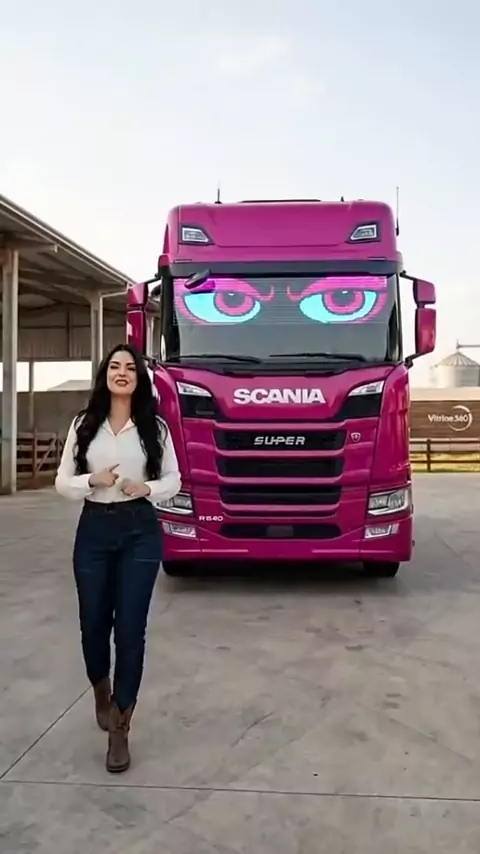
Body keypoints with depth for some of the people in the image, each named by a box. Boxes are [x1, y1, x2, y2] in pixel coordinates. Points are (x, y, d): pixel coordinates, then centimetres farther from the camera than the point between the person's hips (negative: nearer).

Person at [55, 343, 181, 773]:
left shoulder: (155, 427, 0)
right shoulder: (84, 425, 2)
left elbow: (174, 480, 6)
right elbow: (63, 482, 3)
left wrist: (147, 489, -14)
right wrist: (92, 480, -16)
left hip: (140, 532, -1)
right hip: (94, 530, 2)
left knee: (130, 627, -1)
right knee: (93, 623, 11)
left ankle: (120, 728, 13)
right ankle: (102, 690, 43)